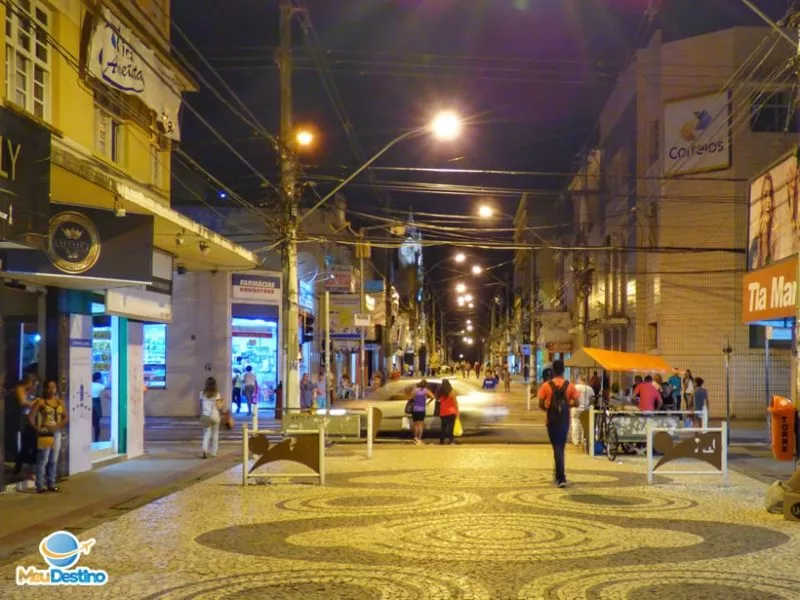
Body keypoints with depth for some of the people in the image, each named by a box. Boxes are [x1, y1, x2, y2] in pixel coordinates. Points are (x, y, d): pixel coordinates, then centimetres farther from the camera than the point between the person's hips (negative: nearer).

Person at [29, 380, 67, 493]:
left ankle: (51, 484, 18)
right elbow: (31, 417, -9)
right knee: (43, 460, -7)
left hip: (56, 434, 5)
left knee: (53, 460, 9)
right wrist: (37, 428, -14)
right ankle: (40, 486, -3)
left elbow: (66, 418, 10)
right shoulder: (40, 402, -5)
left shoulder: (60, 402, 10)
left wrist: (59, 426, -6)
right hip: (44, 434, -5)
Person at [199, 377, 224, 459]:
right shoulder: (216, 394, -8)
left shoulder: (202, 393, 1)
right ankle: (213, 452, 18)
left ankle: (205, 450, -20)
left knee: (206, 434, 3)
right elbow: (218, 406, -10)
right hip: (215, 415, -2)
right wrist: (222, 404, 9)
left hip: (206, 416, 2)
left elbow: (201, 405, 6)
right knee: (215, 434, 13)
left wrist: (201, 415, 17)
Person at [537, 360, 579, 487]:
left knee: (557, 448, -2)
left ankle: (561, 478, -11)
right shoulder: (569, 386, -3)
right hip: (565, 419, 2)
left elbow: (541, 404, -9)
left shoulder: (546, 386, -8)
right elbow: (576, 403, -5)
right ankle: (559, 475, 27)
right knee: (561, 447, 18)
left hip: (552, 419, -2)